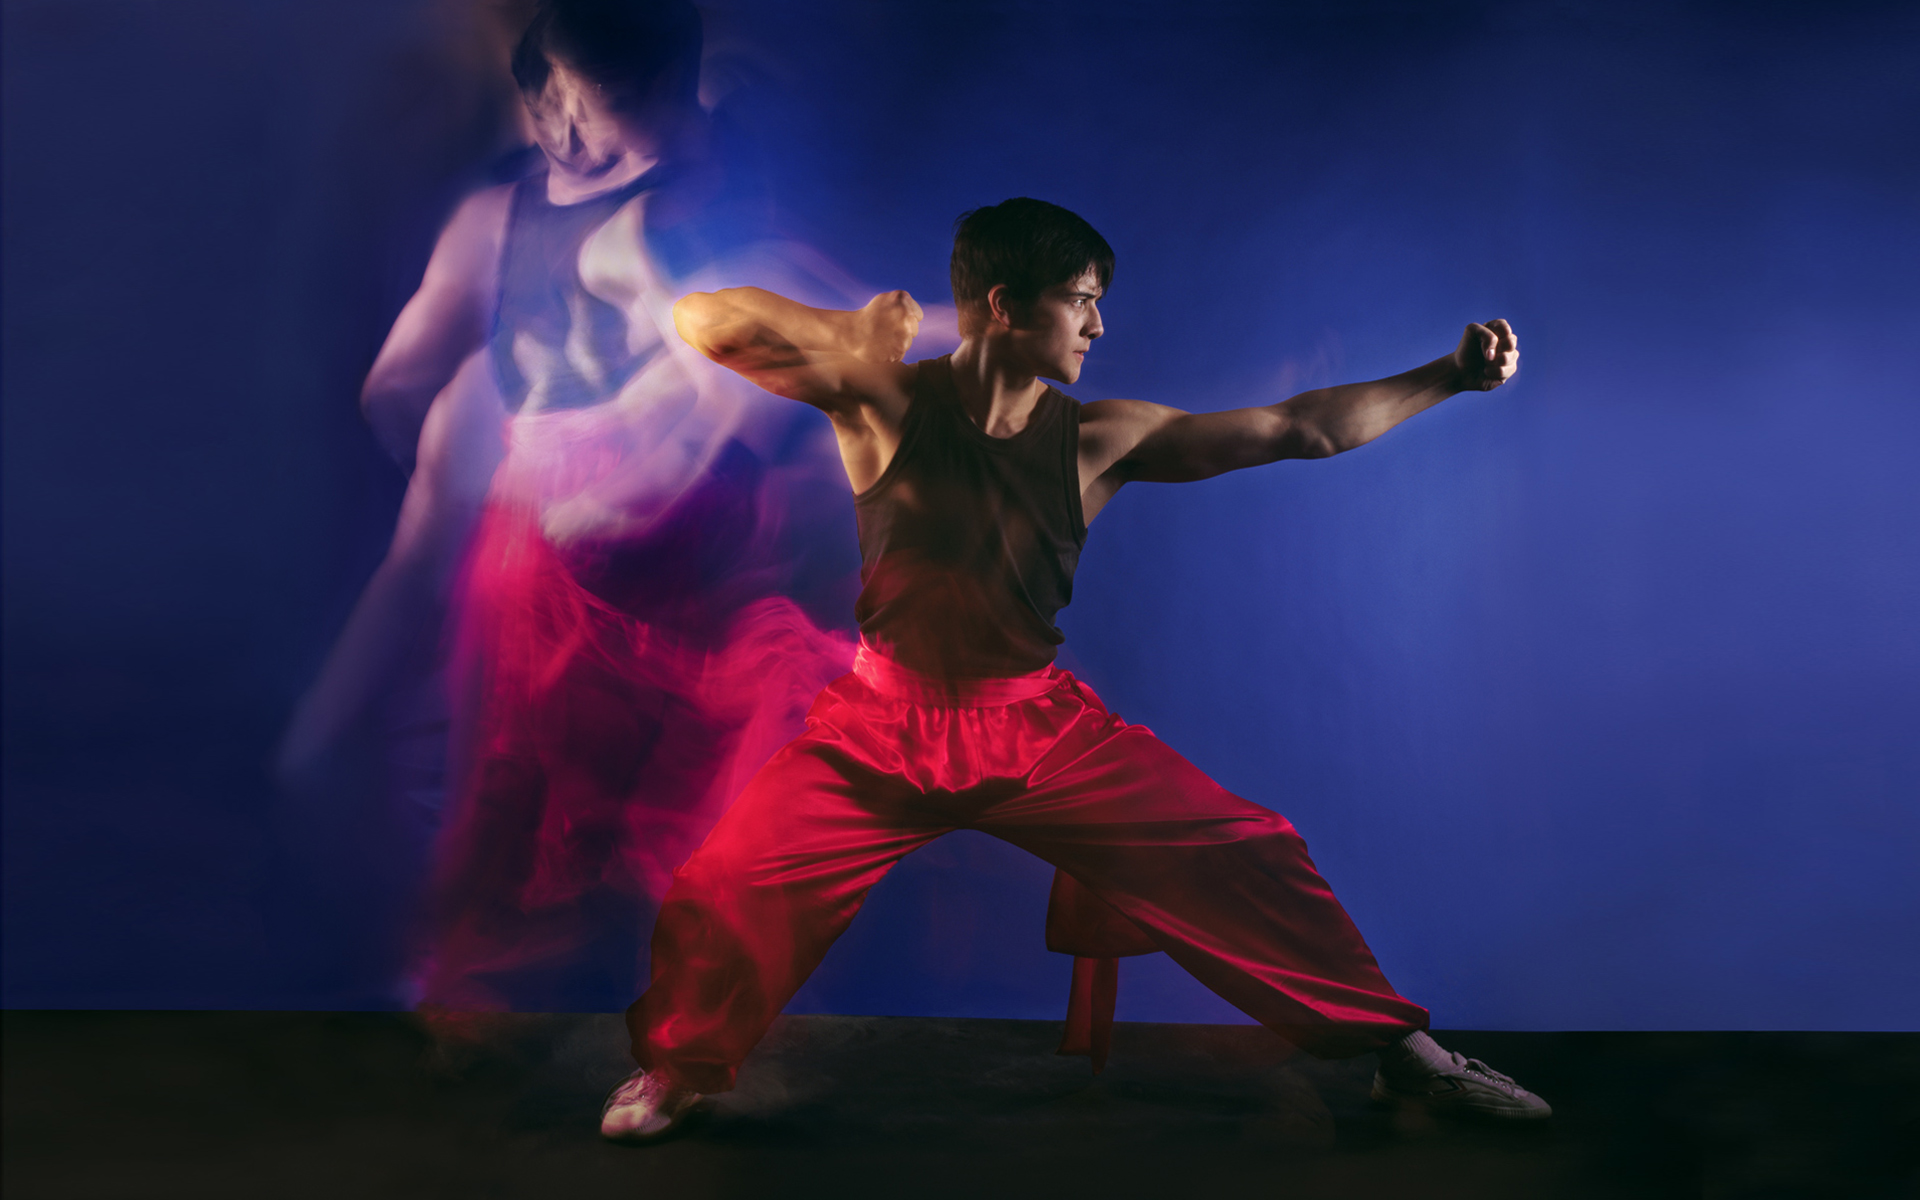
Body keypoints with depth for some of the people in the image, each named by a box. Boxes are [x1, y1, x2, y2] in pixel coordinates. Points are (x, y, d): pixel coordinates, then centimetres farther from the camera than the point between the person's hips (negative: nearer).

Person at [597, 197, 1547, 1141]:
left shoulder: (1099, 440, -7)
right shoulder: (887, 404, -11)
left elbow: (1298, 429, -5)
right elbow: (703, 321, -15)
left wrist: (1448, 376, -9)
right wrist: (849, 336, -32)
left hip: (1042, 729, 2)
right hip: (884, 729, -1)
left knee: (1244, 858, -5)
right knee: (726, 886, -16)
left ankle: (1397, 1049, 15)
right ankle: (678, 1067, 16)